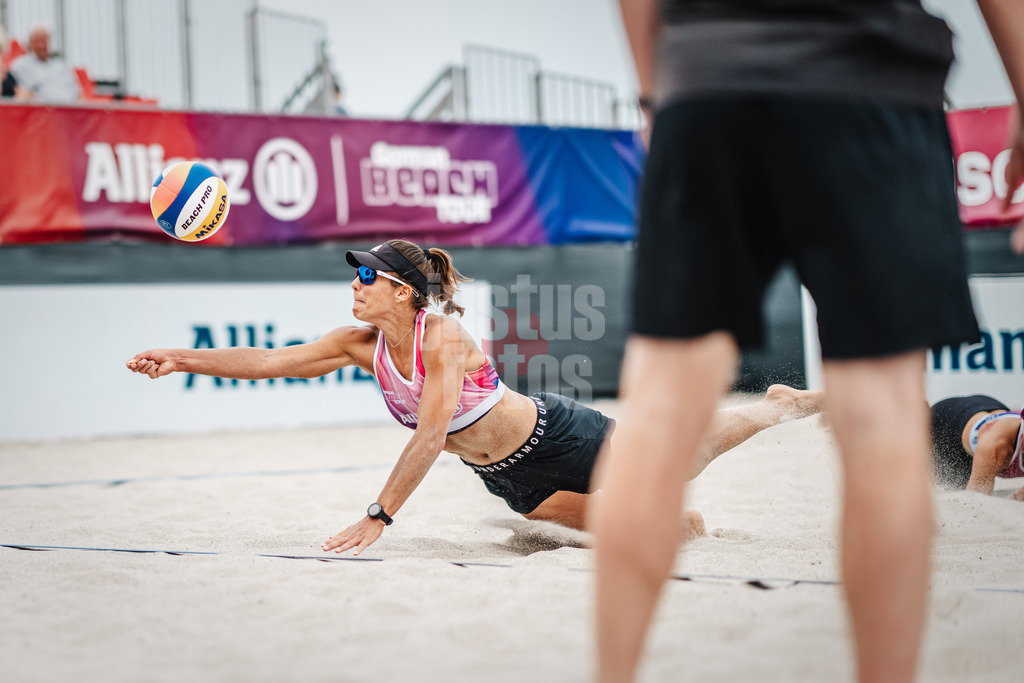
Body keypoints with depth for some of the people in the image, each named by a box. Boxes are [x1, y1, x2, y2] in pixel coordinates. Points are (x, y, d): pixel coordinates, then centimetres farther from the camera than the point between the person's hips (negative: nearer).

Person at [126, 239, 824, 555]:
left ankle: (784, 403, 33)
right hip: (507, 475, 6)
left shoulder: (444, 337, -32)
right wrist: (181, 358, -22)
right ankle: (674, 523, 43)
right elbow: (269, 360, -14)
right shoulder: (361, 345, -11)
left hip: (553, 438, -6)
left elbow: (431, 437, -36)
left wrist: (378, 517, -37)